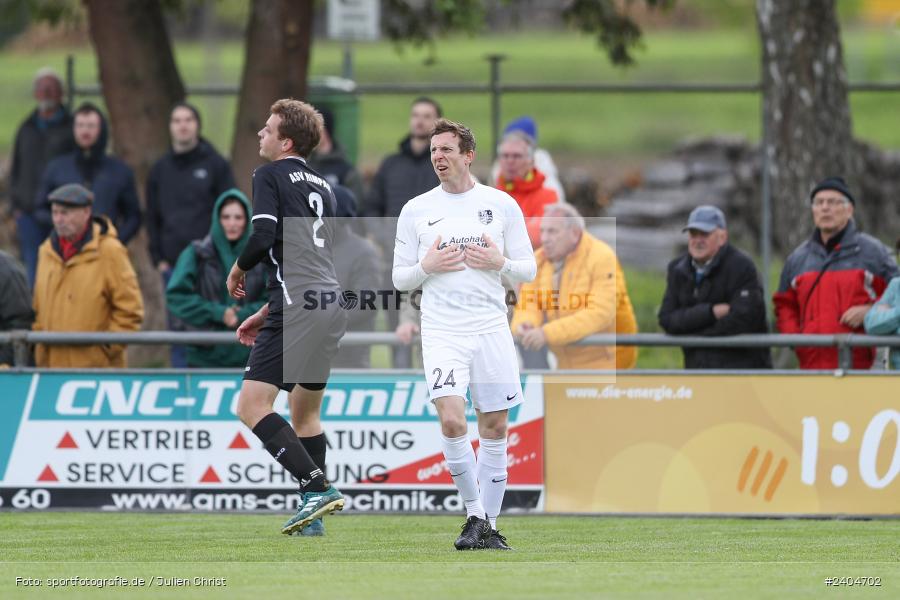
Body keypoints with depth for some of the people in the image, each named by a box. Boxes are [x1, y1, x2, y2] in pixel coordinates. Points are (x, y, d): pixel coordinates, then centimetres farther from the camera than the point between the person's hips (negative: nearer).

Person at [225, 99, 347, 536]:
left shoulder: (271, 176, -1)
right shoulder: (321, 186, 23)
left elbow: (264, 235, -15)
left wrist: (238, 270, 6)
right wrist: (267, 313, 29)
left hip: (298, 309, -9)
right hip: (333, 304, 9)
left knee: (251, 406, -11)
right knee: (305, 413, 19)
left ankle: (318, 487, -21)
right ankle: (313, 514, 15)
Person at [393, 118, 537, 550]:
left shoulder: (501, 204, 6)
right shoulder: (415, 210, 6)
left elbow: (528, 270, 9)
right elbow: (400, 278, 10)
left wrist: (499, 263, -11)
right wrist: (427, 267, -10)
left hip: (491, 328, 1)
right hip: (442, 332, -1)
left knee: (494, 428, 4)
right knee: (451, 421, -18)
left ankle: (489, 526, 14)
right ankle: (474, 514, -5)